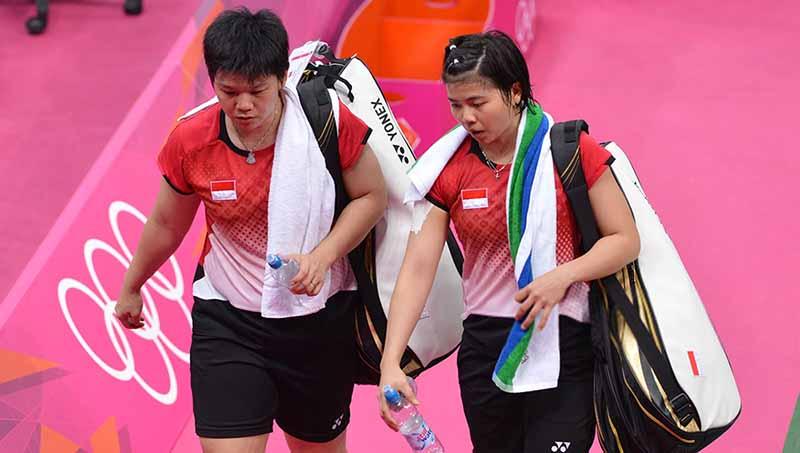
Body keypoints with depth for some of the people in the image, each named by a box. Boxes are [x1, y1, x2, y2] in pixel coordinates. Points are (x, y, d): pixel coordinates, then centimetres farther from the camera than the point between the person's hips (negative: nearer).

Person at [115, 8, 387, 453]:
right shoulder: (189, 142, -12)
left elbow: (371, 196, -5)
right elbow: (166, 225, 6)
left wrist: (321, 257, -22)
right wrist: (132, 288, 20)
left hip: (321, 321, 0)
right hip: (228, 325, 0)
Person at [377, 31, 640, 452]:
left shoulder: (573, 151, -7)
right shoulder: (448, 170, -1)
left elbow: (625, 240, -3)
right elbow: (417, 268, -6)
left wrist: (563, 276, -20)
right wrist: (390, 362, -16)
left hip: (564, 342, -3)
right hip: (484, 345, 3)